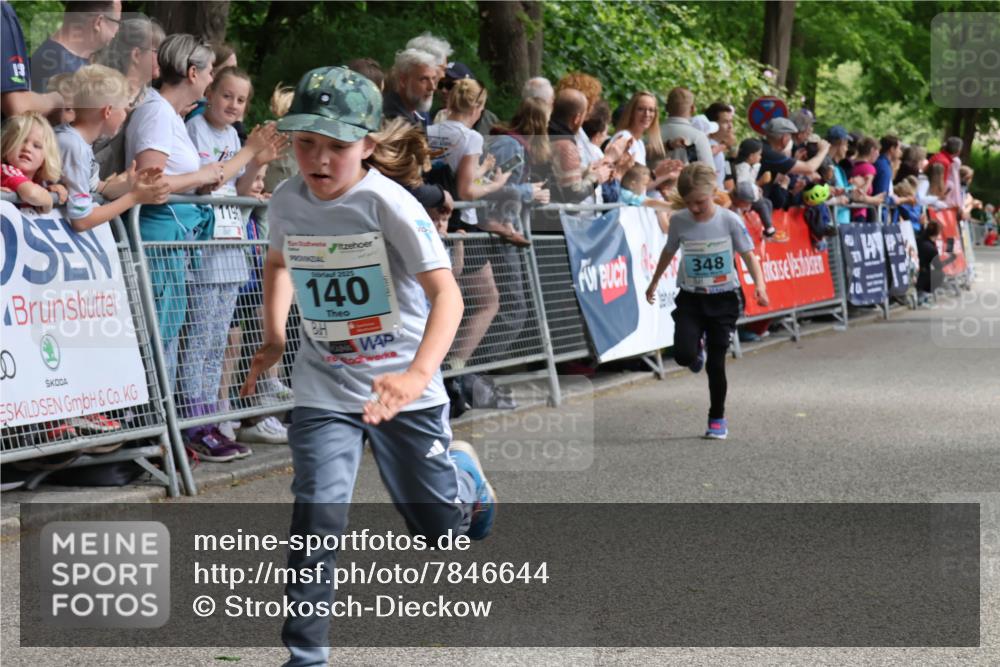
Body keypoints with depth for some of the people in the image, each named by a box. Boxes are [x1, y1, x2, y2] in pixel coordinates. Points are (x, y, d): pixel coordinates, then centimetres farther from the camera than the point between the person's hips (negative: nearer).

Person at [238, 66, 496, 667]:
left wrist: (417, 375, -44)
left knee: (438, 524, 11)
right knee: (319, 513, -16)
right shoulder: (287, 201, -5)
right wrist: (274, 337, 9)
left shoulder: (390, 205, -21)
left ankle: (463, 475, 46)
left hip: (403, 386, -2)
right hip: (324, 388, 2)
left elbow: (446, 293, -30)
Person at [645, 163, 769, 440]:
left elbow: (748, 254, -5)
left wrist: (759, 284, -21)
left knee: (716, 363, 0)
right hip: (690, 298, 2)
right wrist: (654, 282, 24)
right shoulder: (679, 220, -4)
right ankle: (699, 348, 22)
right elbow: (669, 251, 13)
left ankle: (718, 418, 18)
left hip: (723, 297, -2)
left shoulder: (729, 220, -11)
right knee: (684, 355, -17)